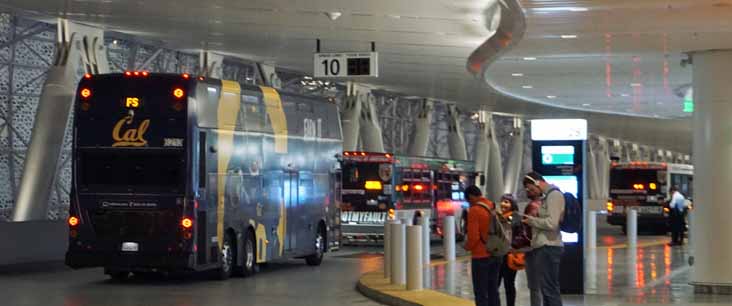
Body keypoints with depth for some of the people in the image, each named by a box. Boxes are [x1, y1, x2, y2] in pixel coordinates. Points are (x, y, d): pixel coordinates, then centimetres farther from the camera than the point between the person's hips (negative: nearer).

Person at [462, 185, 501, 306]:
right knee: (493, 291, 13)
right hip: (495, 254, 7)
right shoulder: (494, 207, 7)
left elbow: (473, 236, -17)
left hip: (481, 256, -7)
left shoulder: (474, 210, -14)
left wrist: (467, 246, 1)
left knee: (481, 293, -2)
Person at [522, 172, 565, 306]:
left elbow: (551, 223, -20)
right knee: (547, 288, 14)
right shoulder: (548, 196, 18)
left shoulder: (554, 194, -11)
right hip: (543, 247, 10)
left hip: (548, 247, -10)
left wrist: (531, 220, -9)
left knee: (550, 289, -8)